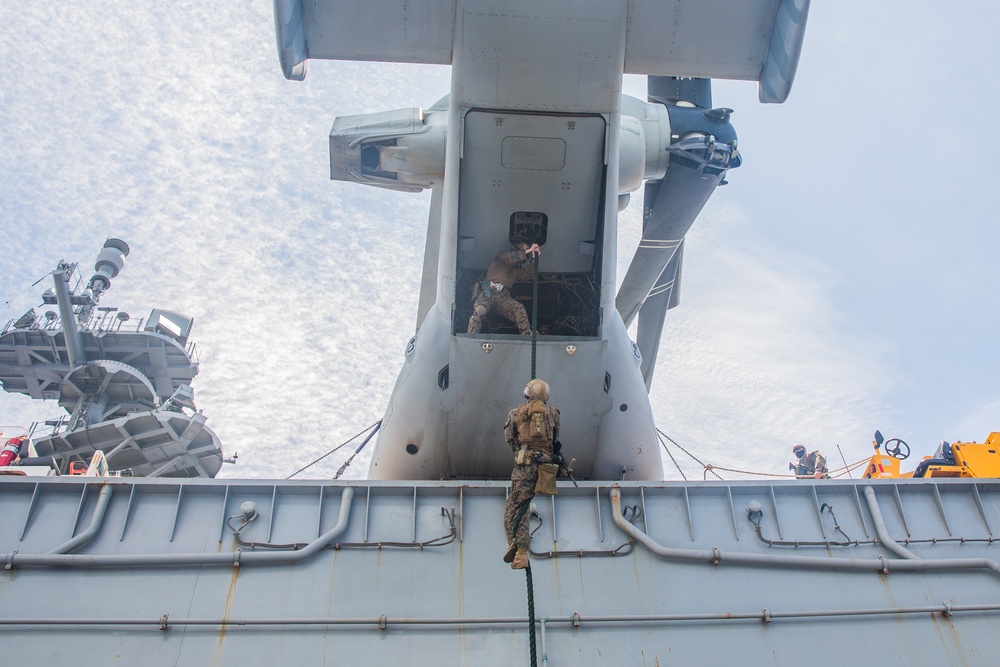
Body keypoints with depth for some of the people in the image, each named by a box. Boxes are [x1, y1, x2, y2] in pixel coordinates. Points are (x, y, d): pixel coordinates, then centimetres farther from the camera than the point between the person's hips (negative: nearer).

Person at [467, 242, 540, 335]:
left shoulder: (518, 269, 26)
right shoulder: (502, 255, 16)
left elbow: (525, 277, 3)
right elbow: (509, 258, -8)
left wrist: (533, 259, -2)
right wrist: (528, 251, -9)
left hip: (503, 296, 4)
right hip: (488, 291, -4)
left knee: (519, 309, -26)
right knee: (479, 310, -33)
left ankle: (527, 335, -28)